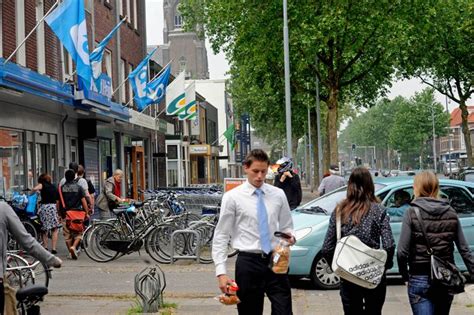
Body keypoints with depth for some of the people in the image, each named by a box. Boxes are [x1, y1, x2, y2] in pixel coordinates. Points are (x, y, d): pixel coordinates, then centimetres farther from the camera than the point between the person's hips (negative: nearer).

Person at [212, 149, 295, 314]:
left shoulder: (278, 194, 7)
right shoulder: (232, 197, -3)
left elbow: (286, 226, 17)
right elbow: (221, 236, -3)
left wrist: (289, 235, -8)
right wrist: (221, 272, -11)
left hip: (276, 260, 2)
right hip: (248, 263, -2)